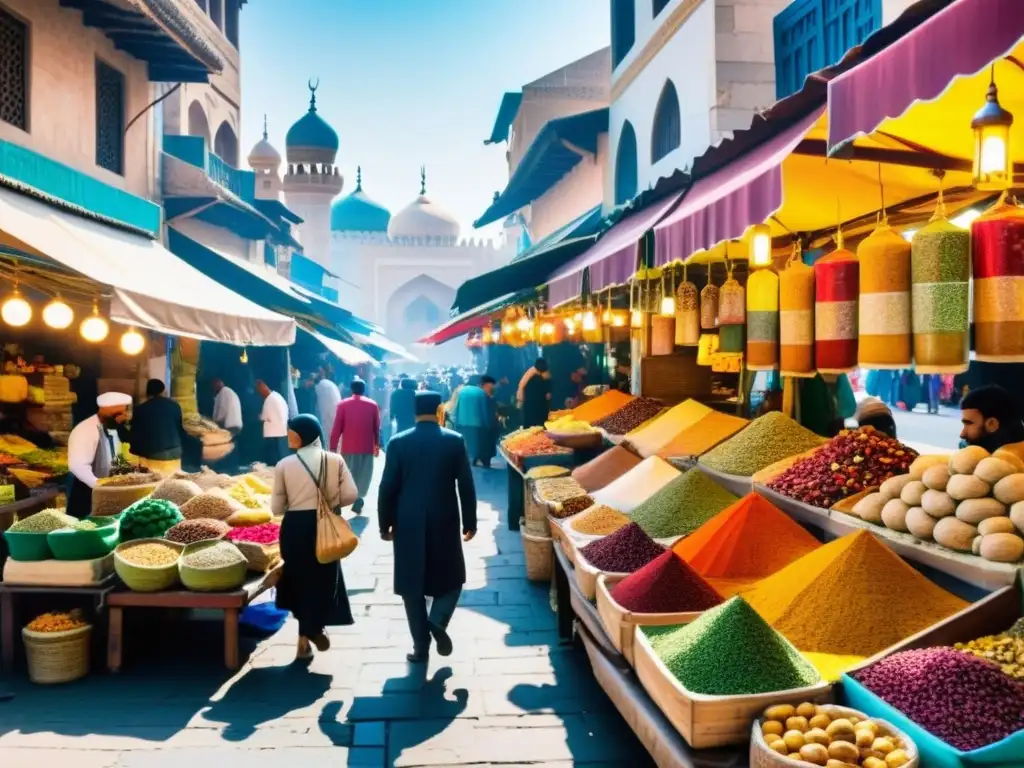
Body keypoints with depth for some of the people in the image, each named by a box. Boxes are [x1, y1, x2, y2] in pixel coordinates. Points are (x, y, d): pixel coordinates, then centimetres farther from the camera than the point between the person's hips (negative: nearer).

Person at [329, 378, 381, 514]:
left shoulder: (343, 404, -2)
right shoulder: (373, 405, 1)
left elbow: (337, 428, -4)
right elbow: (377, 428, 5)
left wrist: (333, 447, 1)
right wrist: (377, 445, 15)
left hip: (348, 447, 0)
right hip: (367, 447, 0)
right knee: (364, 476, 9)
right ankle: (358, 499, -5)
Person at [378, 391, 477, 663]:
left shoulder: (398, 442, -5)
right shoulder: (455, 440, -5)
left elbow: (388, 488, -3)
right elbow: (466, 485, -3)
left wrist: (385, 524, 7)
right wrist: (470, 522, 7)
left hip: (408, 525, 0)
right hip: (445, 523, 0)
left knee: (413, 585, 11)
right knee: (451, 578, 18)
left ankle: (421, 647, 14)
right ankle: (437, 621, -6)